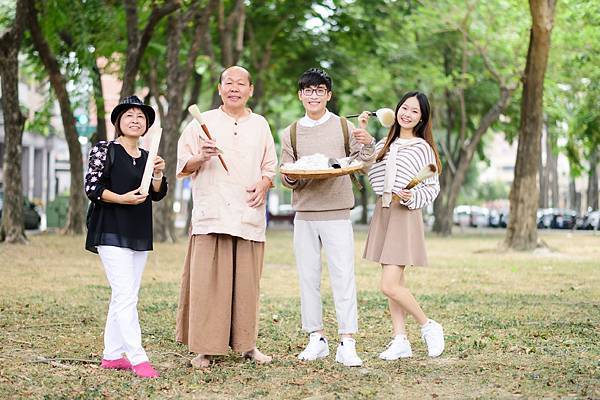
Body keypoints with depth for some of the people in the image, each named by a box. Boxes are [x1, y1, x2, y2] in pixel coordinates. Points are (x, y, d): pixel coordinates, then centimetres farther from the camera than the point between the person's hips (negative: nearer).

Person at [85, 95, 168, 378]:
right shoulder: (104, 150, -2)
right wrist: (121, 198, -21)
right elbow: (91, 187, -8)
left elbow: (158, 195, 12)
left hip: (139, 235, 7)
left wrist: (158, 175, -8)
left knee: (123, 296, 9)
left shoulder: (147, 157, 15)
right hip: (112, 232, -7)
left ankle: (112, 355, 15)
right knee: (125, 295, -14)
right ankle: (137, 358, -16)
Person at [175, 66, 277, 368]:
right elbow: (183, 166, 6)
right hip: (211, 215, -2)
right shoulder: (202, 123, 8)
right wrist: (202, 157, -14)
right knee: (208, 281, -6)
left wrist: (264, 184, -1)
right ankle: (204, 348, -2)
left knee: (246, 283, 3)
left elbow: (270, 165, 20)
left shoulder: (260, 125, 16)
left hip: (249, 215, 2)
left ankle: (246, 343, 12)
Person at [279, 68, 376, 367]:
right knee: (308, 278, 5)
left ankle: (347, 344, -6)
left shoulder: (344, 127, 6)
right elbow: (286, 178, 9)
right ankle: (316, 339, 14)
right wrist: (292, 176, -14)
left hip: (337, 212, -2)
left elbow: (361, 165, 6)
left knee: (343, 278, -7)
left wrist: (368, 144, -13)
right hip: (304, 213, 2)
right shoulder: (291, 133, 10)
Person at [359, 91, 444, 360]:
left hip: (406, 215, -6)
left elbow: (432, 188, -2)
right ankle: (400, 341, 12)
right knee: (395, 282, 8)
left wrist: (411, 197, -20)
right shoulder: (384, 145, 15)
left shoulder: (423, 148, -2)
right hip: (382, 213, 6)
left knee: (389, 285, -13)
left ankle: (428, 326, 5)